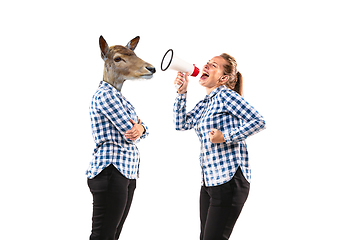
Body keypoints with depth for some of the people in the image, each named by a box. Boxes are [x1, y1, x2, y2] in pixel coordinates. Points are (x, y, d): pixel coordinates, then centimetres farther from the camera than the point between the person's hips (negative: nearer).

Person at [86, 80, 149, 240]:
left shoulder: (116, 95, 21)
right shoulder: (105, 94, -10)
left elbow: (143, 128, 17)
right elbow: (129, 132, -14)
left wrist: (140, 128, -7)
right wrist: (135, 131, 9)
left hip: (127, 173, 10)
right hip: (111, 171, -10)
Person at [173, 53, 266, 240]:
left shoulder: (225, 95, -9)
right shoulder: (204, 104, 17)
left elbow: (258, 122, -15)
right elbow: (182, 123, 11)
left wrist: (225, 137, -20)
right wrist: (182, 92, 5)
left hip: (229, 180, -9)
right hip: (209, 180, 9)